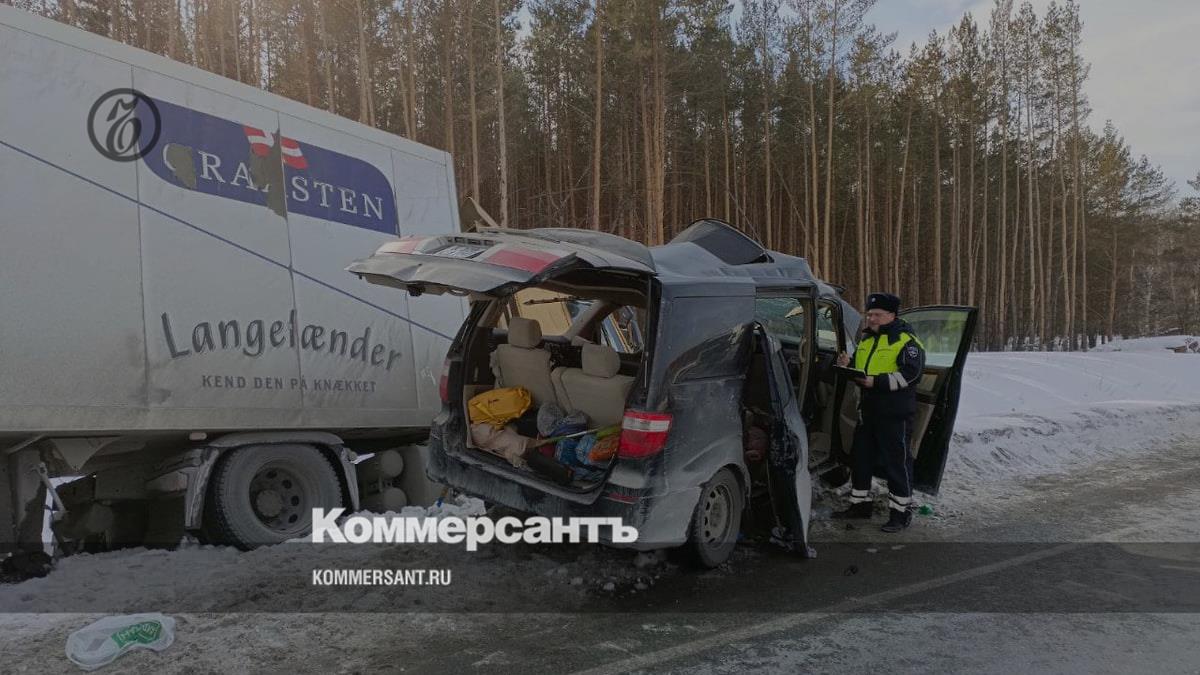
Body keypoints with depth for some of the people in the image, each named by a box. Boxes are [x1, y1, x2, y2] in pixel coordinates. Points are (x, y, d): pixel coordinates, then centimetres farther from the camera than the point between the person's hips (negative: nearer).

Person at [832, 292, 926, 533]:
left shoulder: (905, 340, -10)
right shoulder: (866, 338, 15)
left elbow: (910, 374, -18)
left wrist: (877, 382, -25)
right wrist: (848, 365, 1)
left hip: (895, 413, -8)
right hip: (867, 410, 8)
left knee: (896, 461, -1)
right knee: (860, 457, 14)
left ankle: (901, 511, 8)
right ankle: (860, 504, 26)